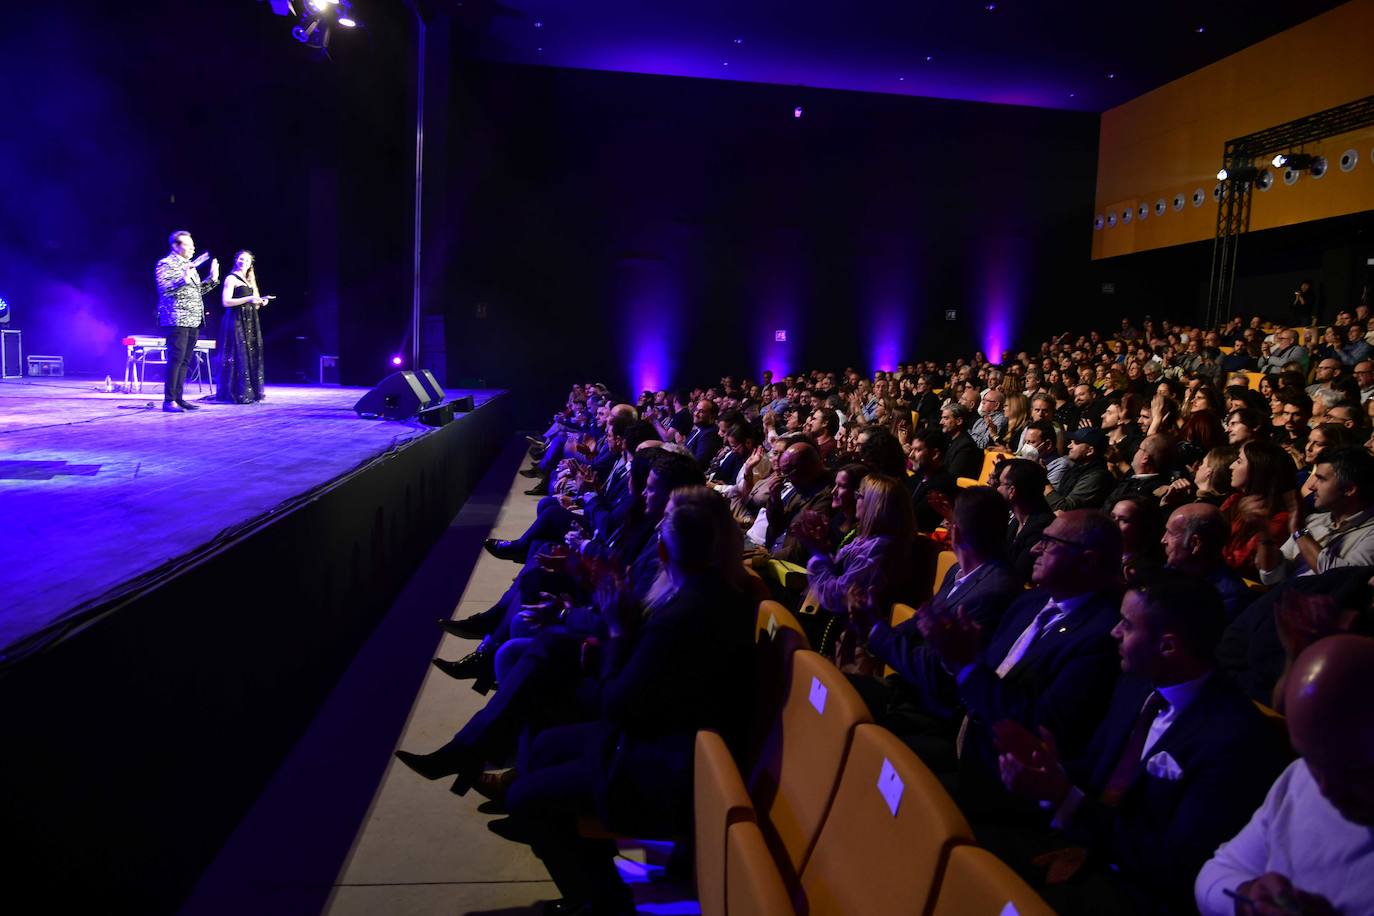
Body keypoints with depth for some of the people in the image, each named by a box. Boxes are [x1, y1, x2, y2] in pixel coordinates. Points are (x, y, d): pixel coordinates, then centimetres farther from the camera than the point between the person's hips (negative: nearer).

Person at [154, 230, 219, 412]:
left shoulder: (190, 265, 21)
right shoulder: (166, 264, -4)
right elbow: (164, 288, -16)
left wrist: (213, 279, 16)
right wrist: (183, 279, -26)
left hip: (193, 321, 8)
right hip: (176, 320, -8)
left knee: (185, 361, 8)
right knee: (176, 359, -12)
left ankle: (178, 398, 12)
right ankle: (169, 400, -11)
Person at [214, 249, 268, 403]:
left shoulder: (250, 281, 20)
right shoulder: (231, 278, -2)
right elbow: (225, 302, -13)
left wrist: (261, 301, 4)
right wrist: (248, 299, -20)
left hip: (249, 322, 8)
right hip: (236, 321, -8)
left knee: (252, 355, 5)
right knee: (239, 356, -9)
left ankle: (250, 391, 10)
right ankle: (238, 393, -7)